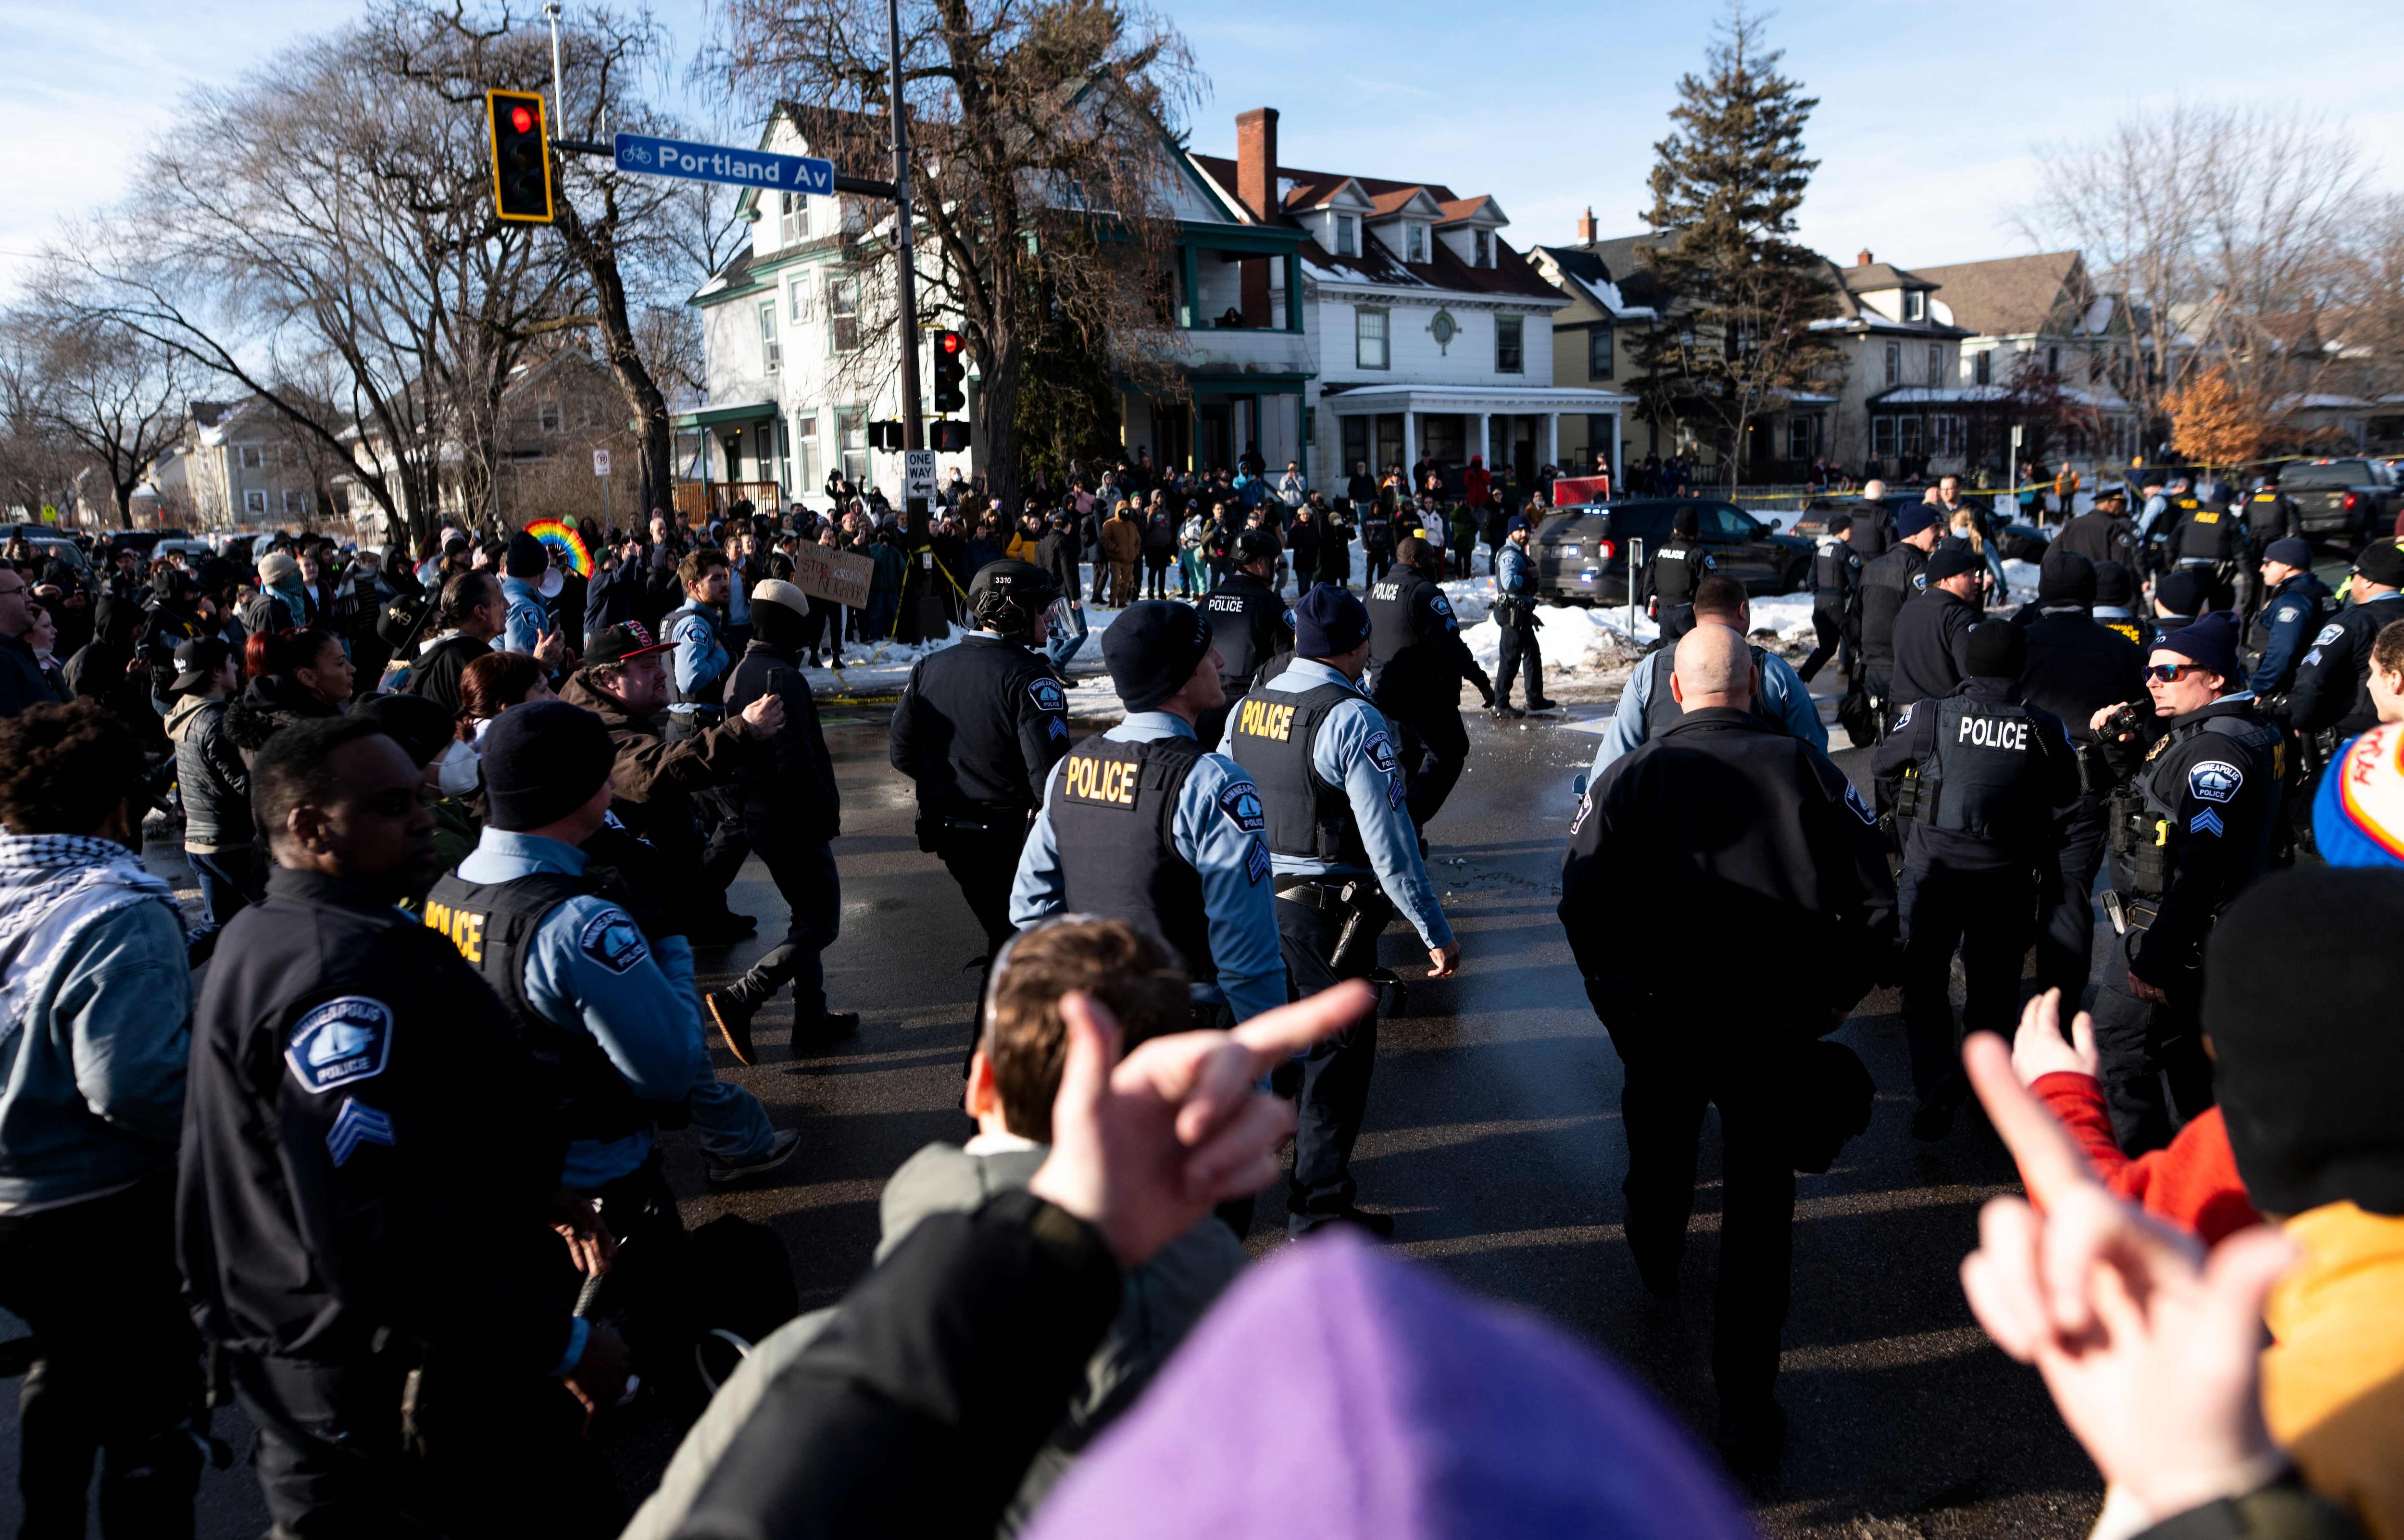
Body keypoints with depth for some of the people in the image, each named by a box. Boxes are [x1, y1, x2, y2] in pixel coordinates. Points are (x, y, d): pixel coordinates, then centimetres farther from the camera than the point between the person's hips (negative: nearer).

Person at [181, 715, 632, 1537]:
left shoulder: (265, 936, 8)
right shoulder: (345, 971, -27)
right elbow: (380, 1237, -33)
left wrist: (523, 1204, 17)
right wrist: (564, 1342, -26)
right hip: (408, 1380, -10)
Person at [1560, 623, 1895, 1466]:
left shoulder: (1629, 776, -6)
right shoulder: (1806, 769, -5)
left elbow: (1582, 906, -11)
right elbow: (1874, 903, -6)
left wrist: (1620, 1002, 1)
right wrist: (1823, 1002, 4)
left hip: (1660, 1022, 1)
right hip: (1776, 1026, -1)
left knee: (1659, 1151, 28)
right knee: (1759, 1213, 8)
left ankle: (1656, 1263, 57)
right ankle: (1747, 1407, 13)